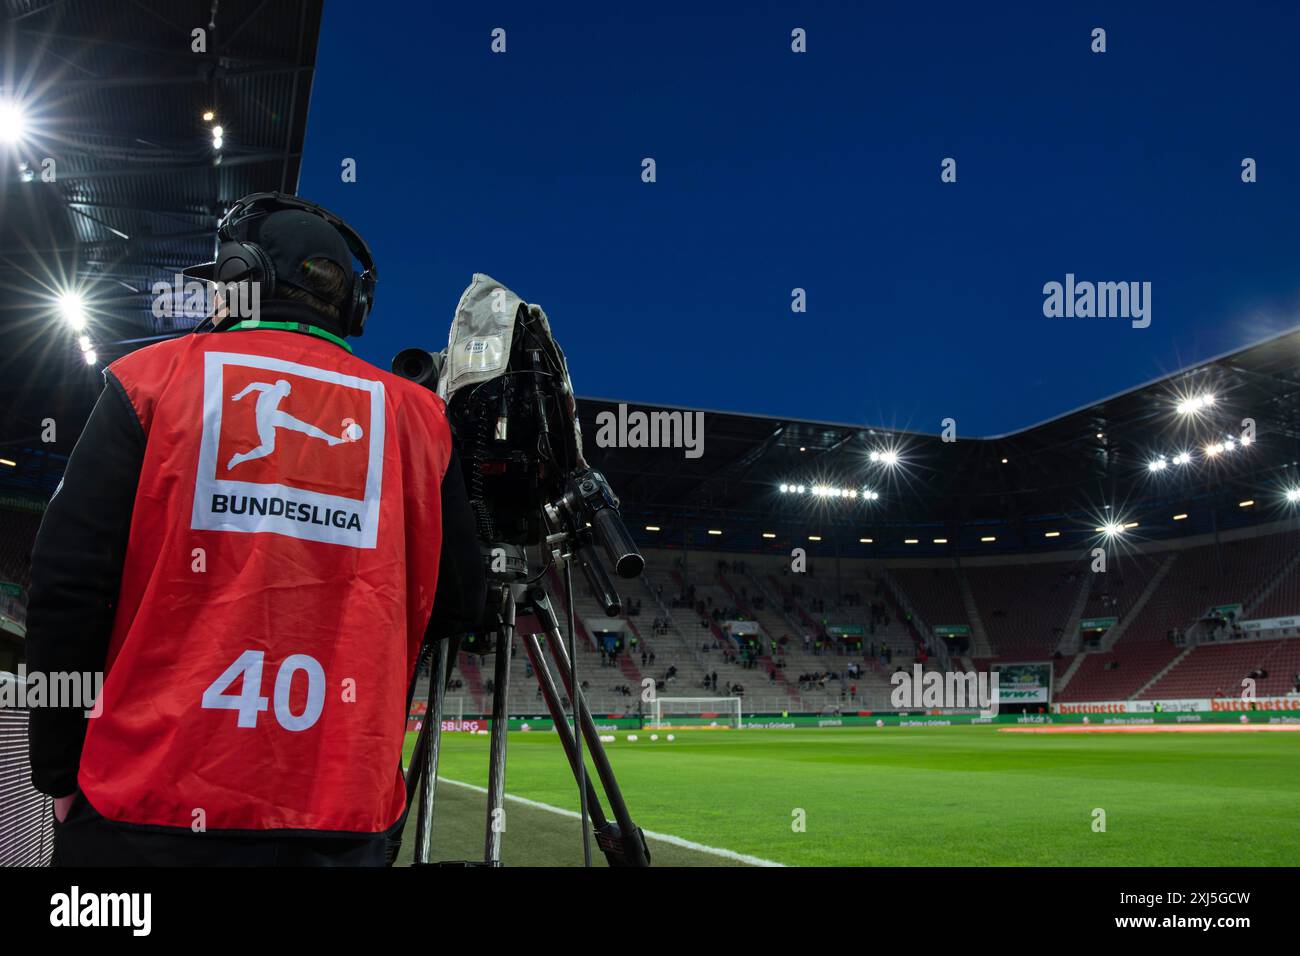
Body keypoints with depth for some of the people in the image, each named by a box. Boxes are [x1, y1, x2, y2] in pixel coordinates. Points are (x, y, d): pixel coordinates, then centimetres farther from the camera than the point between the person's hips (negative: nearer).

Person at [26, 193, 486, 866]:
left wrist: (59, 770, 5)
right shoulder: (411, 415, 3)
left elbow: (68, 583, -5)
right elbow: (458, 606, 6)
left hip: (152, 806, -1)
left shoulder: (153, 378, -1)